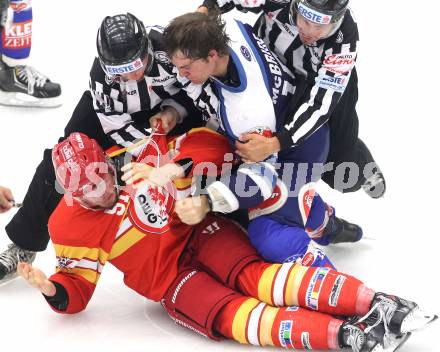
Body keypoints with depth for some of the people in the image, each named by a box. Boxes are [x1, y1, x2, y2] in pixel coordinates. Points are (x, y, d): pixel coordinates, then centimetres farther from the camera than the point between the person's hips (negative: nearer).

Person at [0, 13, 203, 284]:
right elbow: (119, 129, -29)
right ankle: (24, 244, 0)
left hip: (168, 106, 1)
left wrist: (173, 110, -30)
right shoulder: (102, 75, -35)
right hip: (114, 110, -1)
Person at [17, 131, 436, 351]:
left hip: (197, 232, 1)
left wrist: (178, 169, -26)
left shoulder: (136, 157, -8)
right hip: (169, 279, 0)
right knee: (231, 316, -28)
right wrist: (52, 290, -18)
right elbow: (77, 286, 3)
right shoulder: (69, 227, -5)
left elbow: (210, 143, -10)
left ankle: (371, 302, -46)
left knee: (251, 275, -29)